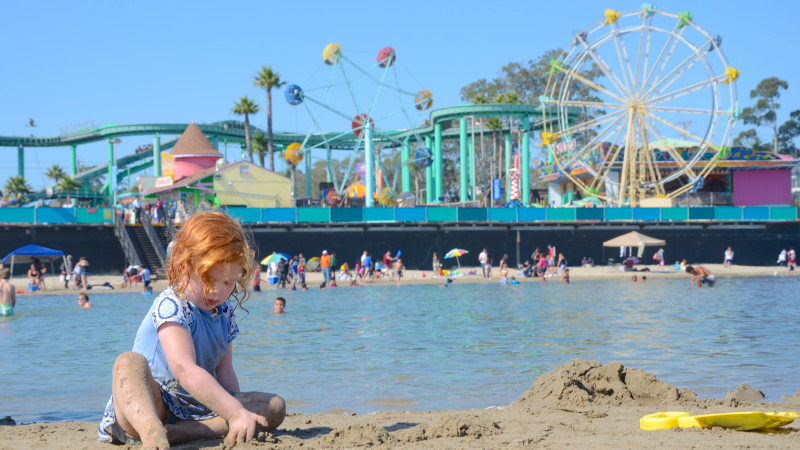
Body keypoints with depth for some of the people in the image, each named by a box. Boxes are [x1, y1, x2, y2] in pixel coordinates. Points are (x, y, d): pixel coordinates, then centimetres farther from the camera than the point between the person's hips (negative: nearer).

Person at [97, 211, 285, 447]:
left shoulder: (224, 313, 11)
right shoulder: (171, 305, -16)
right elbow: (185, 370, -29)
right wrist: (235, 413, -37)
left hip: (193, 411, 8)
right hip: (146, 407, -7)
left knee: (275, 406, -9)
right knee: (129, 363, -35)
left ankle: (177, 433, -30)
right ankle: (151, 432, -65)